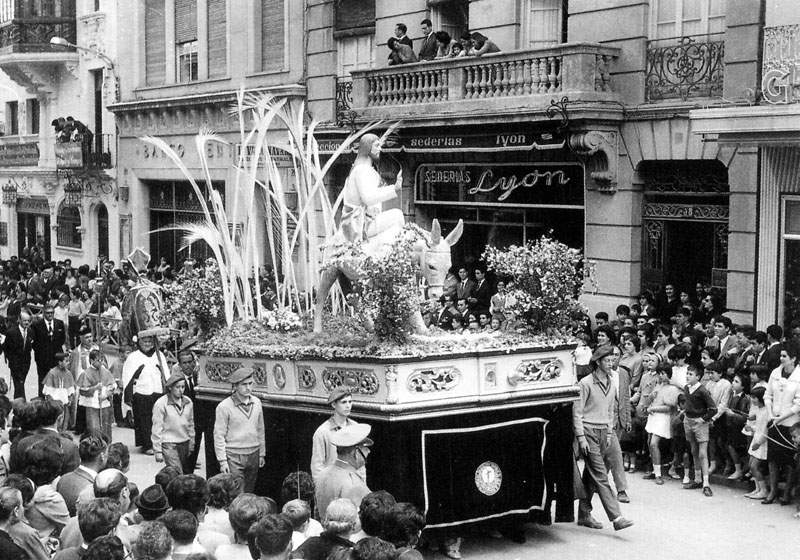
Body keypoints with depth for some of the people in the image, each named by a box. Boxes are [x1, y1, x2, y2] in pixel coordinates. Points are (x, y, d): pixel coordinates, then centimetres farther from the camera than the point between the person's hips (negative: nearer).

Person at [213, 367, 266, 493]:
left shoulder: (256, 403, 7)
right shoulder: (224, 407, -9)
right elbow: (219, 436, -8)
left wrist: (262, 454, 15)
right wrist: (222, 461, -10)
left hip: (253, 455, 5)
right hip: (234, 457, -5)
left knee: (249, 492, 10)